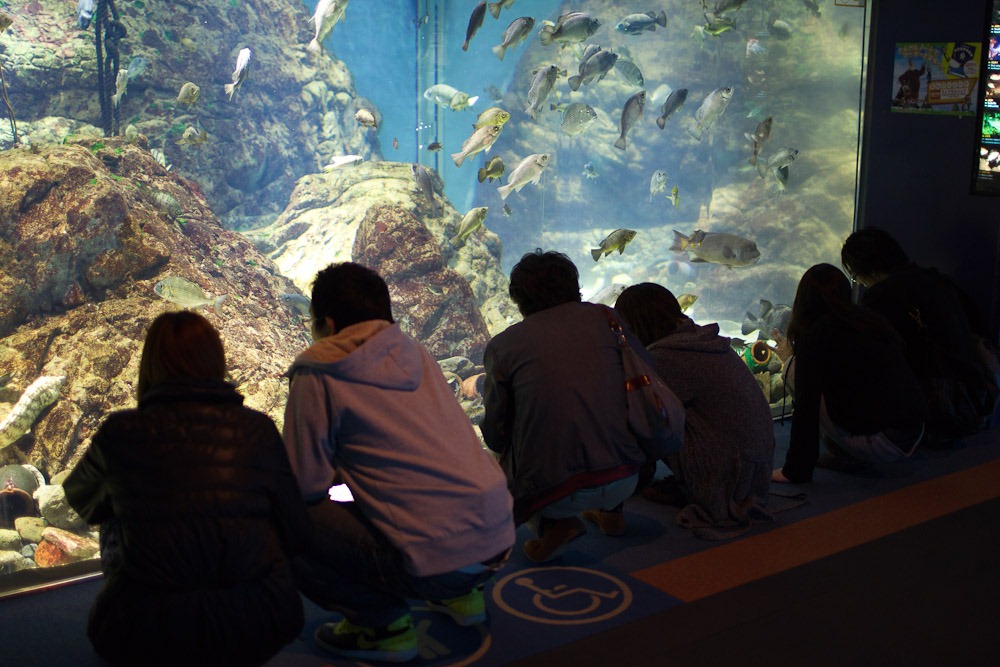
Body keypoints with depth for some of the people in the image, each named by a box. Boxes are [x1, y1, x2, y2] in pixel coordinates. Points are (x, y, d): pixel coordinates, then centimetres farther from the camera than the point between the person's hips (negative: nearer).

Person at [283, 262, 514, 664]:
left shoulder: (318, 376, -6)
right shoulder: (414, 352, 13)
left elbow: (305, 486, -4)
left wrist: (335, 473, 18)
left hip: (435, 561, -7)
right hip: (499, 542, 8)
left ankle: (382, 623, 2)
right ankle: (462, 595, 25)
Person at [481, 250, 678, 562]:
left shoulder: (503, 344, 1)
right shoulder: (603, 317, 6)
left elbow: (495, 434, 4)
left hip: (551, 490, -3)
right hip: (624, 480, 4)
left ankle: (553, 523, 4)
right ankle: (611, 512, 31)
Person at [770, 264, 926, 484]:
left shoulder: (815, 336, -8)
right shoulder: (869, 320, 14)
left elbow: (806, 409, -10)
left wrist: (795, 471, -2)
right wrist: (796, 356, 44)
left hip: (879, 445, -8)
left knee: (794, 370, 0)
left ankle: (844, 456, 6)